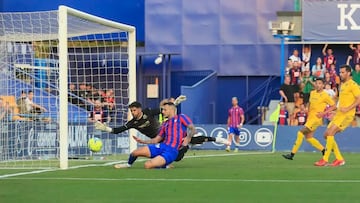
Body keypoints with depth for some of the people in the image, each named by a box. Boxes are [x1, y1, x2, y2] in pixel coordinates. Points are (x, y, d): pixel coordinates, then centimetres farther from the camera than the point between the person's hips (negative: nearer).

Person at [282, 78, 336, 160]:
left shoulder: (325, 96, -9)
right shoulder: (312, 93, 11)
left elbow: (333, 106, -5)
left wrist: (324, 113, -14)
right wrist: (308, 112, 14)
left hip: (316, 118, -8)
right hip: (310, 117, 8)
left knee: (300, 133, -14)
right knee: (308, 137, 9)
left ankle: (292, 154, -11)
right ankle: (324, 150, 21)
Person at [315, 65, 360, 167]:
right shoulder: (342, 84, 18)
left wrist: (347, 109, -23)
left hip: (346, 115, -9)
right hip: (339, 114, 9)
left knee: (330, 132, -19)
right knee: (327, 134, 5)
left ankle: (325, 160, -16)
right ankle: (339, 159, 10)